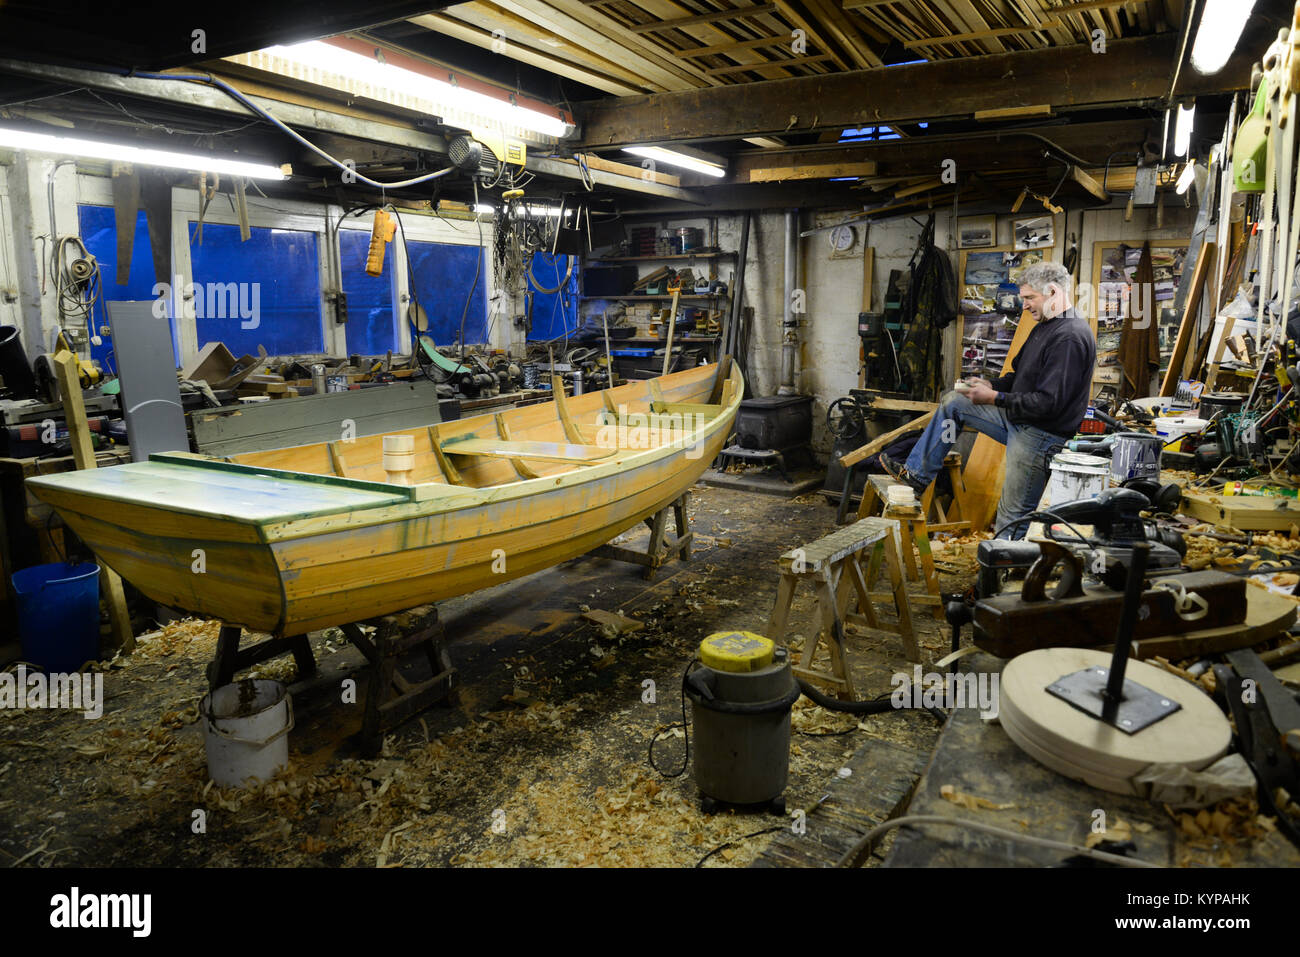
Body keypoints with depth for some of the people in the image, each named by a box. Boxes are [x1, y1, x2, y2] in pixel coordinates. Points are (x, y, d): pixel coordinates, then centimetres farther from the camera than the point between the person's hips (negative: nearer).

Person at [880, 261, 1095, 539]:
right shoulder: (1046, 326, 11)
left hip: (1041, 434, -11)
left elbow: (1049, 402, -27)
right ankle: (918, 474, 19)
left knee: (1013, 517, -4)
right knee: (952, 402, 14)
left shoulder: (1071, 337, -22)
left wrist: (994, 398, -22)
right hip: (1017, 418, 11)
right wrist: (991, 384, 1)